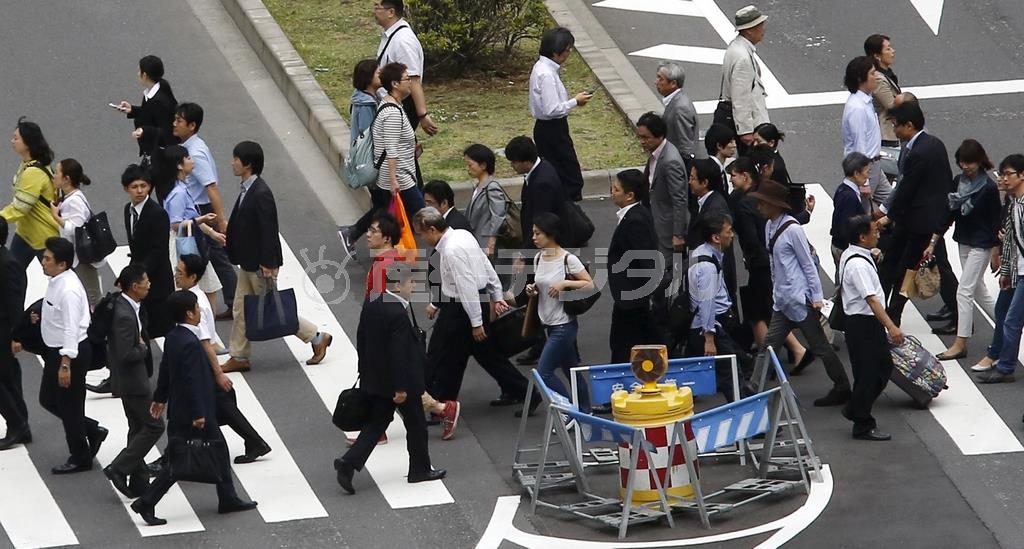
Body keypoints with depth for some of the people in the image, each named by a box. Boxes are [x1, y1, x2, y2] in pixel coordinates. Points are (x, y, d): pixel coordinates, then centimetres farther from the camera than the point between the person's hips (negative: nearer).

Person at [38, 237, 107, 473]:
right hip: (56, 350, 10)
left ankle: (80, 459, 20)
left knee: (69, 407, 4)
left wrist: (65, 365, -26)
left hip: (71, 353, -10)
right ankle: (92, 431, 31)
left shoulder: (69, 290, -26)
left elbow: (71, 329, -26)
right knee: (48, 400, 19)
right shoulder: (56, 282, 2)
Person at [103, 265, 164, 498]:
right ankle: (119, 469, -3)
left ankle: (139, 481, 21)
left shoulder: (125, 305, 4)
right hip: (132, 380, -10)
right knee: (154, 426, -3)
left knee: (138, 428, 15)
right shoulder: (125, 315, -26)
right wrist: (143, 349, -11)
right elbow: (126, 354, -28)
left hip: (131, 379, 10)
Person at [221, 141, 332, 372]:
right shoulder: (248, 189, 3)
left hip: (261, 265, -9)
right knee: (240, 309, 13)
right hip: (249, 263, 9)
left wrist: (267, 265, -22)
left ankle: (317, 338, 15)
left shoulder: (261, 193, -25)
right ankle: (239, 357, 21)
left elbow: (269, 230, -24)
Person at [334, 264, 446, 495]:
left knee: (375, 424, 13)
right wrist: (400, 388, -19)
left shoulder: (371, 303, 1)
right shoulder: (398, 314, -25)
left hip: (373, 379, 8)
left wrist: (365, 370, 20)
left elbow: (361, 338, 10)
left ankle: (349, 463, -2)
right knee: (415, 424, 11)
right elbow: (398, 353, -24)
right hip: (398, 380, -8)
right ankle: (420, 469, 24)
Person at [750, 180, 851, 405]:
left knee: (819, 346, 2)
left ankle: (842, 389, 12)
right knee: (769, 345, 4)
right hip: (782, 300, 8)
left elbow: (808, 264, -13)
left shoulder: (792, 230, -16)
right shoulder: (770, 226, 6)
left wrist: (817, 297, -12)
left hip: (800, 299, -8)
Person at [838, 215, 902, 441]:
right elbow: (871, 299, -30)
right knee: (868, 372, -1)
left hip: (863, 322, 10)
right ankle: (863, 426, 9)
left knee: (883, 365, 19)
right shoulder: (858, 265, -24)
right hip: (863, 323, -10)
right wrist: (891, 327, -33)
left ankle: (855, 410, 30)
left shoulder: (849, 256, 9)